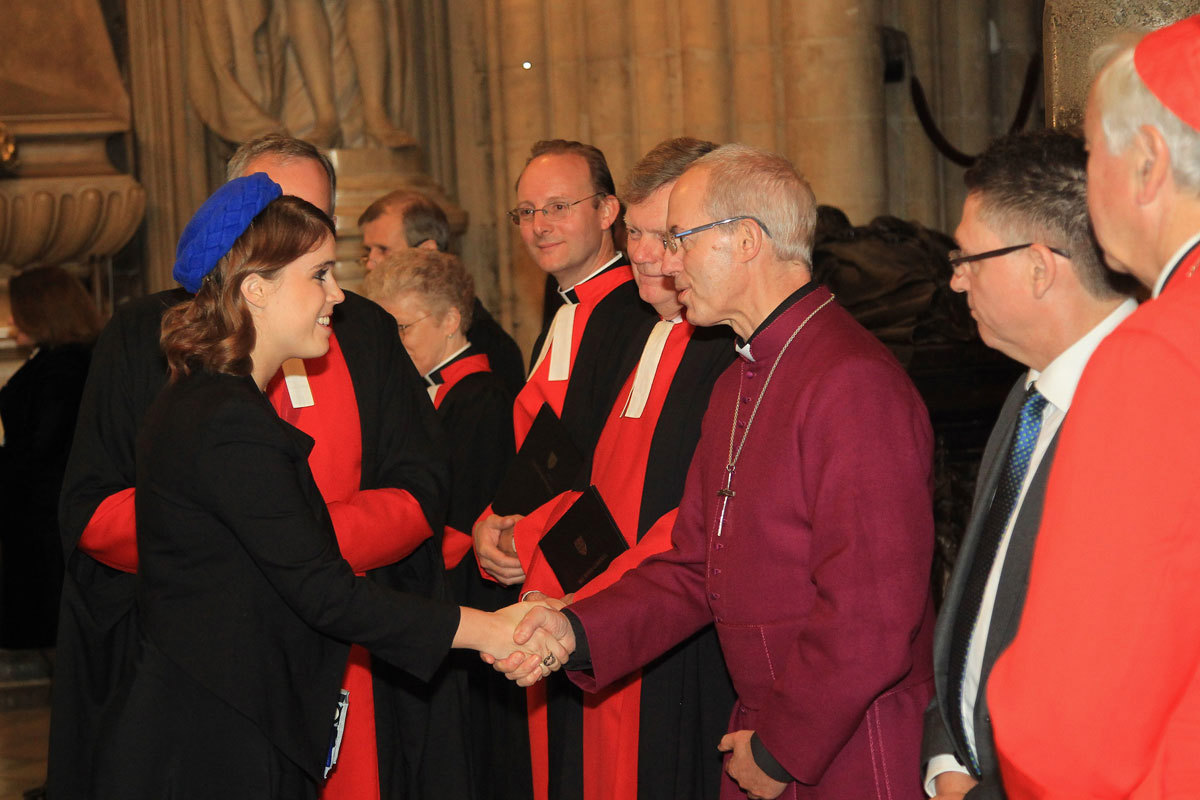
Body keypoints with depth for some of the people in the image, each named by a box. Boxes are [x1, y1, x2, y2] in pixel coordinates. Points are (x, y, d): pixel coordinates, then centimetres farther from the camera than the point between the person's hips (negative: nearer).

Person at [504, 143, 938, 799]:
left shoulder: (853, 382, -20)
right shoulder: (739, 381, 13)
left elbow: (871, 616, -24)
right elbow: (694, 568, 14)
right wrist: (577, 629, -1)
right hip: (761, 747, 9)